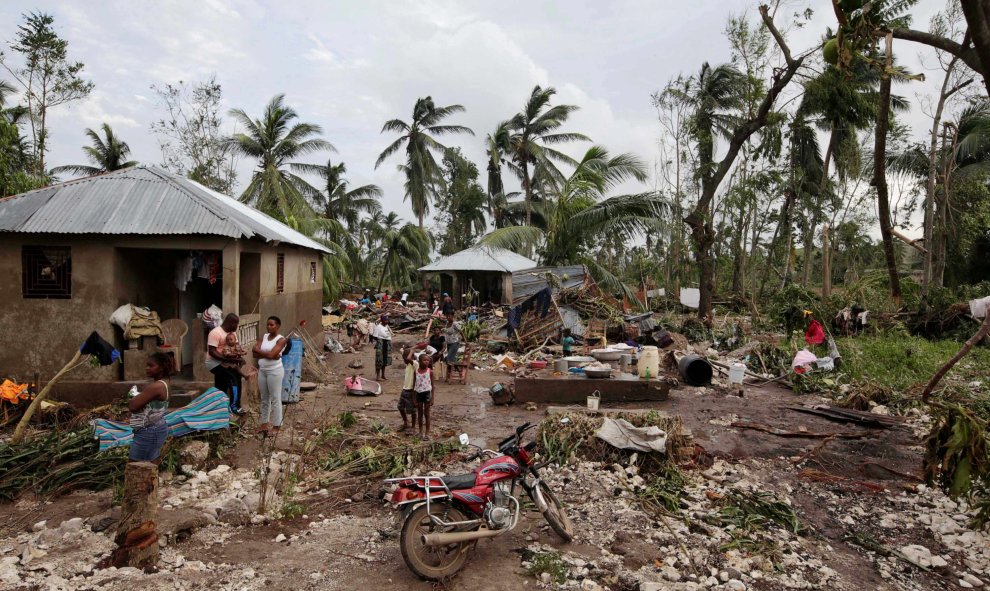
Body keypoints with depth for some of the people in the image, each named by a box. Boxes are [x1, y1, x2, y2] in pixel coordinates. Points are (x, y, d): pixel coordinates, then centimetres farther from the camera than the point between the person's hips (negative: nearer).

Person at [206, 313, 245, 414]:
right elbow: (212, 352, -25)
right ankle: (234, 406, -19)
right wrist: (228, 359, -30)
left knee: (221, 389, 14)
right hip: (215, 362, -9)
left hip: (223, 363, 9)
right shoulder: (216, 333, -20)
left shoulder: (231, 333, 8)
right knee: (235, 377, -23)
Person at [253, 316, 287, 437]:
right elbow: (255, 354, -3)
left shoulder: (281, 340, -10)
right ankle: (264, 423, 26)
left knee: (275, 399, 0)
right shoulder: (263, 337, 7)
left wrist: (258, 350, -8)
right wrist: (267, 354, -16)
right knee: (264, 398, 15)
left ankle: (276, 426, 8)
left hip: (275, 371, -6)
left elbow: (271, 354, -21)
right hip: (262, 370, 6)